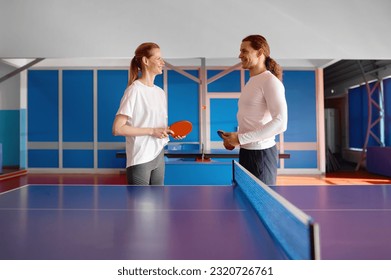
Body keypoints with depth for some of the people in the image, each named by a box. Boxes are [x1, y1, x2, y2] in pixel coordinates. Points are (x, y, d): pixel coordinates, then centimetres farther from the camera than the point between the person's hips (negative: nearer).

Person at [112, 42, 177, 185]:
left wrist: (169, 131, -2)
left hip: (159, 156, 7)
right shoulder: (134, 90, -11)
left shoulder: (161, 92, 10)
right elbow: (117, 129, -17)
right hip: (140, 160, -7)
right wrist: (152, 131, -18)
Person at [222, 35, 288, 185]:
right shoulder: (250, 83, 15)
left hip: (261, 153, -8)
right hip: (246, 152, 8)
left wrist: (241, 138, -20)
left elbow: (281, 123, -21)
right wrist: (234, 138, 6)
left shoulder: (270, 81, -11)